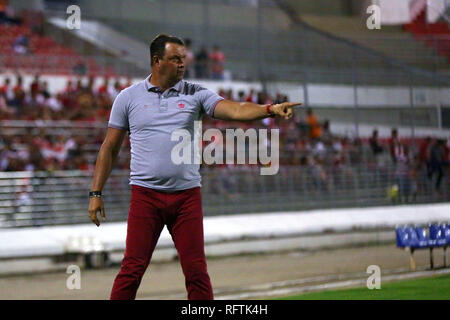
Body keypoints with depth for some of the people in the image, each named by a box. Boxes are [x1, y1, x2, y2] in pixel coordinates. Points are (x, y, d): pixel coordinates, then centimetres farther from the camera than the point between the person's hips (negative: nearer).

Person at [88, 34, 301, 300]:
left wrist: (271, 109, -26)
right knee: (132, 269, -6)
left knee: (197, 272, 0)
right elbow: (110, 148, 9)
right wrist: (96, 193, 4)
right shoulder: (128, 97, 5)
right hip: (145, 195, -1)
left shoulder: (195, 94, 6)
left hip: (187, 195, 1)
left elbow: (235, 110, -8)